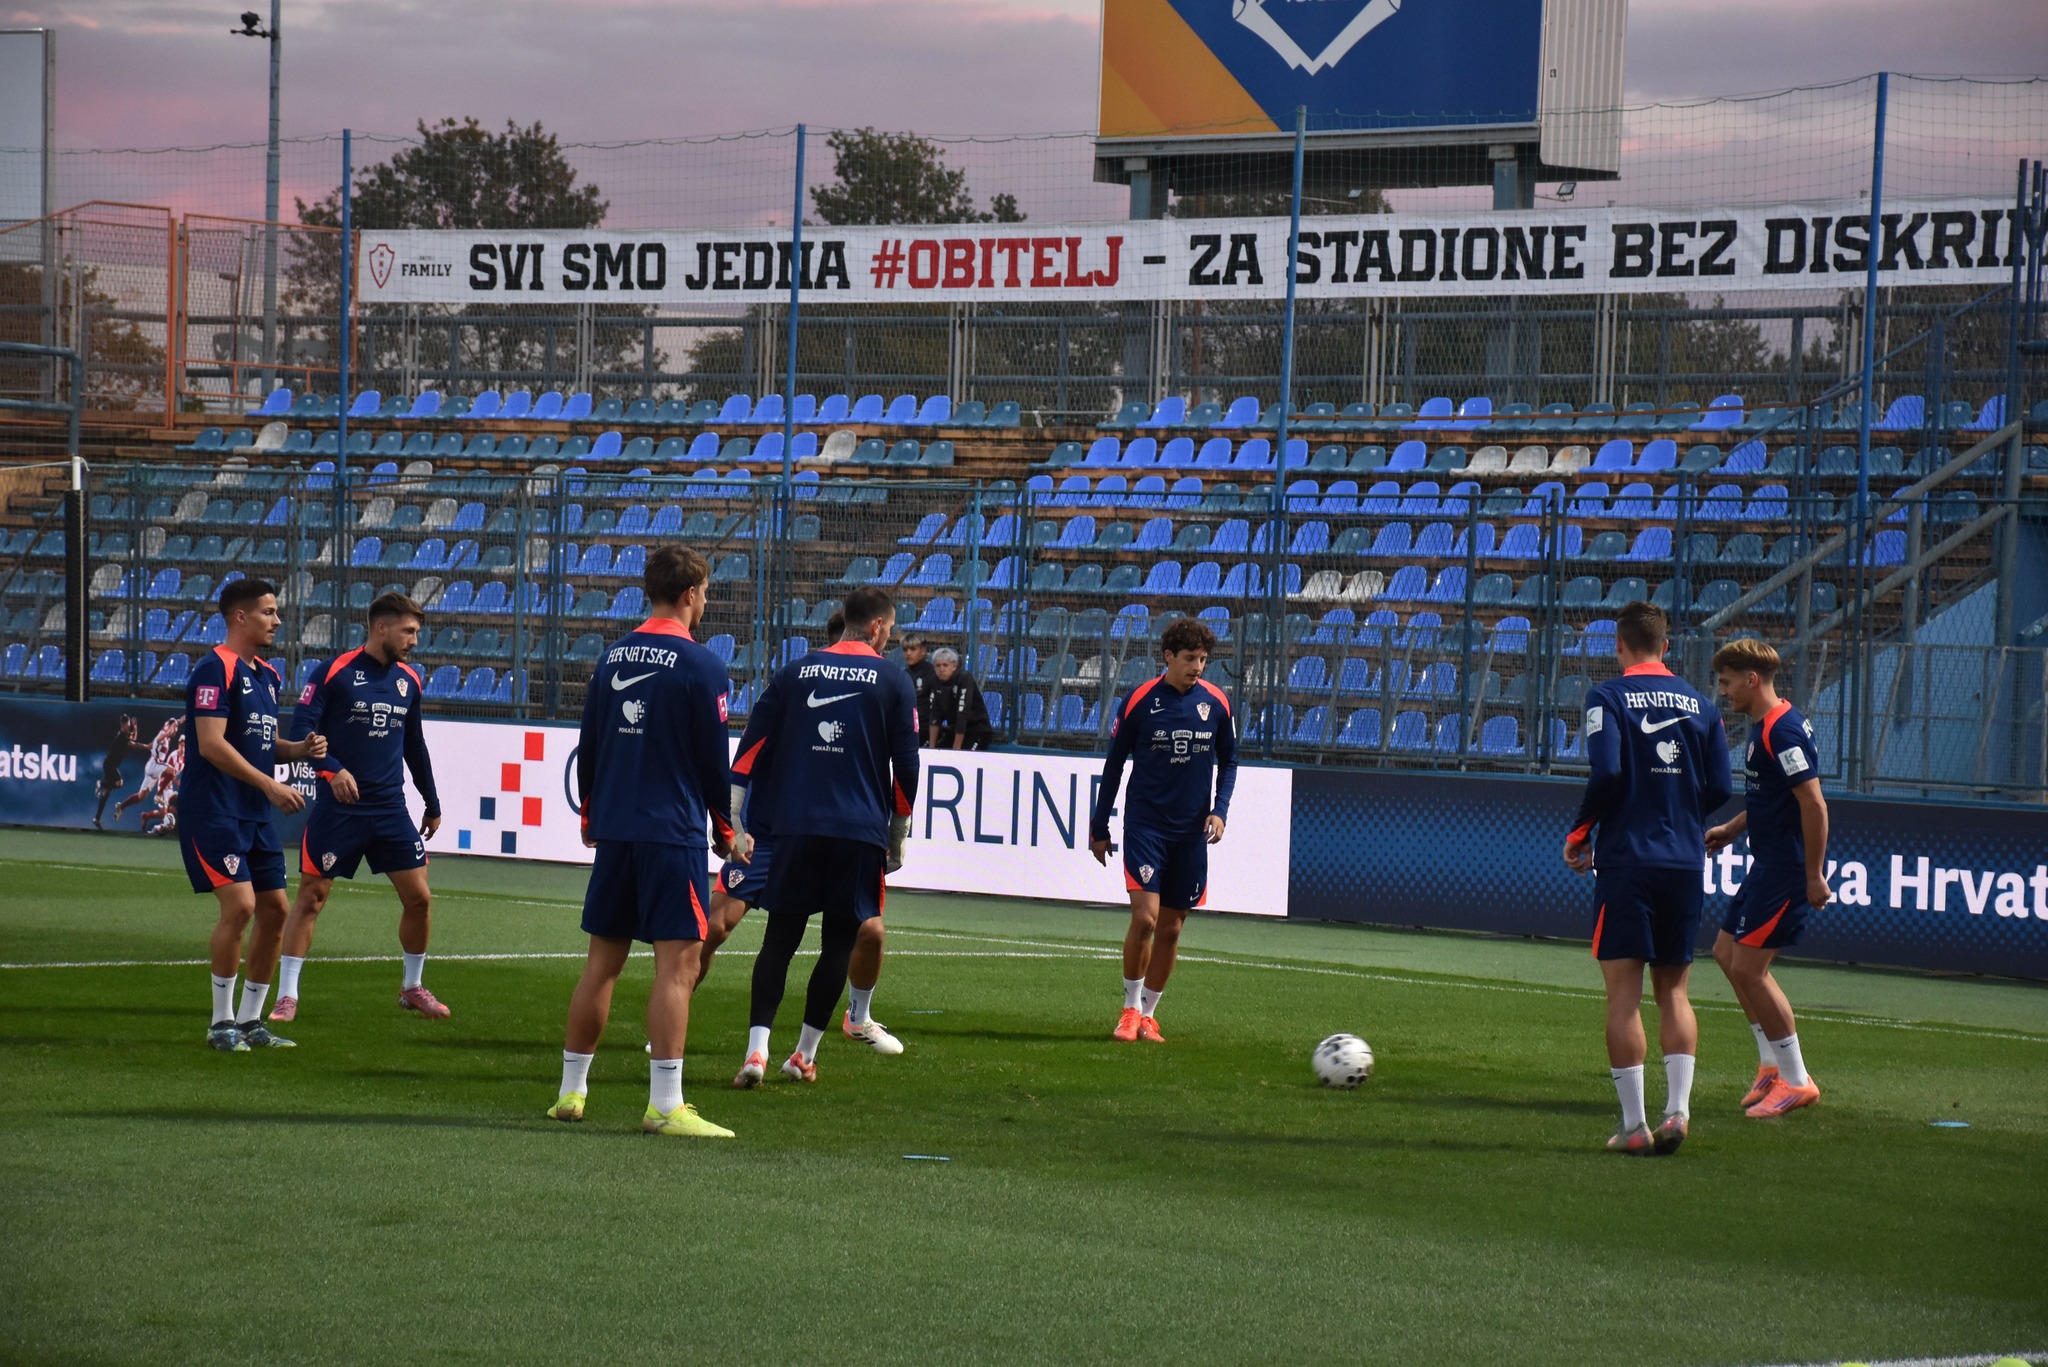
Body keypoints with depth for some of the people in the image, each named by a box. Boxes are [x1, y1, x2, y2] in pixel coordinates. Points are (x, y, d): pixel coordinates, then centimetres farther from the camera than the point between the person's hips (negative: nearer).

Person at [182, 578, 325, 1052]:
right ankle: (221, 1022, -6)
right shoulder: (216, 668, -12)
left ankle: (250, 1021, 16)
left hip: (255, 815, 9)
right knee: (239, 905, -16)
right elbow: (211, 744, -20)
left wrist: (301, 748, 4)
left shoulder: (267, 675, 16)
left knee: (274, 910, 7)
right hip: (214, 811, -9)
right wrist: (270, 784, -22)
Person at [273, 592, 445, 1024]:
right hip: (338, 807, -5)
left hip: (391, 808, 5)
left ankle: (412, 987, 21)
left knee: (419, 898, 2)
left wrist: (431, 804, 23)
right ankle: (287, 996, 5)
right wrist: (332, 769, -27)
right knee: (311, 896, -1)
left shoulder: (409, 681, 9)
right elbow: (301, 731, -12)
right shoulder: (333, 672, -8)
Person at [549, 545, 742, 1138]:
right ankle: (665, 1105, -12)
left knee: (602, 961, 13)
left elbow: (587, 749, 13)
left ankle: (570, 1091, 17)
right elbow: (714, 759, -6)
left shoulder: (614, 658, 9)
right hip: (674, 833, -6)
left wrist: (591, 817, 26)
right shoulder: (700, 665, -8)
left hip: (613, 829, 6)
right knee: (677, 961, -7)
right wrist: (726, 833, 7)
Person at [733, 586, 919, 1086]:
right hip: (860, 832, -2)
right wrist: (899, 835, 13)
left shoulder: (795, 672, 9)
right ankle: (805, 1055, 8)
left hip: (796, 828, 2)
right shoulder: (893, 682, 3)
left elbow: (752, 747, 6)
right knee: (839, 941, 8)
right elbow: (906, 764, 3)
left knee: (779, 938, 3)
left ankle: (756, 1049, -12)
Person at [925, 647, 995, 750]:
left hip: (978, 731, -7)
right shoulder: (937, 684, 0)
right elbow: (935, 716, -1)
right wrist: (932, 747, -6)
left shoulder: (965, 679, -21)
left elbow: (962, 716, -26)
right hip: (954, 731, 7)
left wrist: (956, 749, -28)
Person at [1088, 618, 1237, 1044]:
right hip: (1145, 824, -3)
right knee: (1145, 917, -15)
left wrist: (1220, 809, -2)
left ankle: (1148, 1015, 20)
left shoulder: (1216, 703, 1)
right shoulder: (1140, 701, -6)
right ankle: (1130, 1010, 1)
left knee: (1171, 928, 7)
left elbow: (1228, 761, 14)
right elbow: (1114, 764, 3)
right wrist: (1099, 828, 5)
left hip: (1191, 832, 3)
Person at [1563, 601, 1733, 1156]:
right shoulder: (1698, 703, 9)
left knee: (1624, 992, -2)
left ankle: (1634, 1124, -5)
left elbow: (1606, 773, -17)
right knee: (1673, 991, 11)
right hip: (1684, 862, 4)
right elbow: (1719, 788, 5)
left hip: (1627, 858, -4)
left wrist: (1579, 832, -4)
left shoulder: (1608, 697, -4)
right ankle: (1676, 1110, -2)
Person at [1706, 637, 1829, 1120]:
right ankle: (1773, 1065, 23)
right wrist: (1732, 828, 18)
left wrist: (1813, 877, -23)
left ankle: (1796, 1081, -1)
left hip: (1787, 869, -11)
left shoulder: (1782, 731, -19)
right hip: (1768, 864, 11)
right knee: (1727, 952, 16)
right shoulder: (1764, 727, 14)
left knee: (1747, 968, -9)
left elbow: (1814, 804, -23)